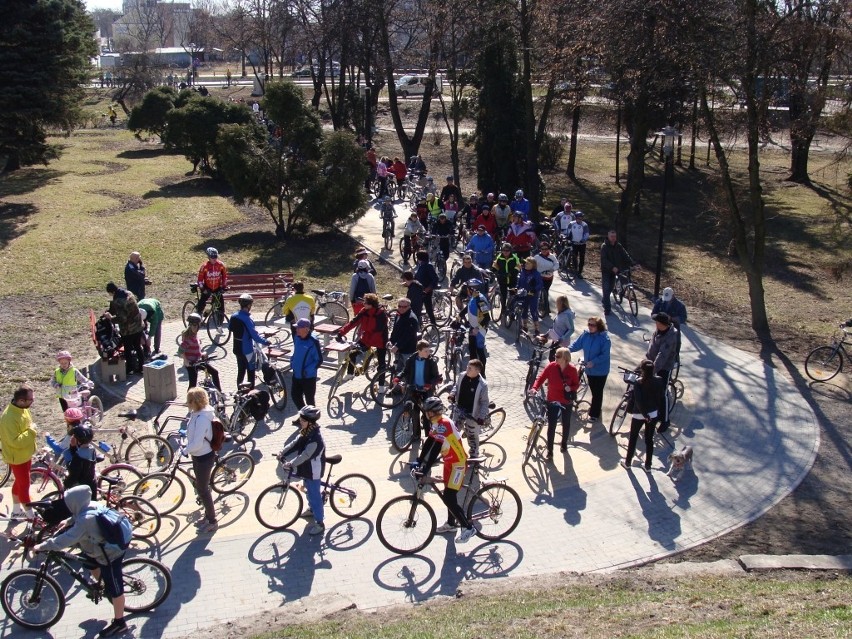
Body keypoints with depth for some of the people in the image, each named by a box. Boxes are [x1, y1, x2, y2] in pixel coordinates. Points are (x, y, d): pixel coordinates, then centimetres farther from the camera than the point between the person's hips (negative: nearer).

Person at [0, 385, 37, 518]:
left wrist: (32, 432, 7)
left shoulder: (21, 409, -4)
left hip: (25, 454, 9)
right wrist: (31, 431, -27)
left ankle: (16, 510, 41)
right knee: (24, 485, 5)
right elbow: (15, 442, -33)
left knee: (19, 482, 23)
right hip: (17, 457, -9)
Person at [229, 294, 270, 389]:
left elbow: (230, 328, 16)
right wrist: (265, 341, -9)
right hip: (247, 350, -7)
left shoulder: (233, 317, -2)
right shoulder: (247, 319, -24)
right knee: (251, 373, 5)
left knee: (241, 371, 17)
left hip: (237, 349, 7)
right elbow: (254, 336, -23)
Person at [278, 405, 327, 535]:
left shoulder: (315, 439, -32)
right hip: (307, 469, 10)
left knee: (314, 495, 0)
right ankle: (312, 510, 53)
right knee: (309, 491, 29)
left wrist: (291, 464, -36)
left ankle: (320, 524, 10)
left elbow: (305, 455, -35)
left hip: (313, 471, -10)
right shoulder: (306, 433, -2)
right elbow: (295, 444, 3)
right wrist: (282, 453, -6)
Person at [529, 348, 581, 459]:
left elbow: (576, 384, -1)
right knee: (551, 426, -1)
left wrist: (571, 388, -23)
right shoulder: (551, 366, -14)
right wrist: (534, 388, -31)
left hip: (567, 402, 1)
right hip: (552, 401, -1)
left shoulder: (572, 369, -13)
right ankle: (549, 450, 9)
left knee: (566, 424, 19)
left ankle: (564, 444, 43)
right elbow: (541, 378, -14)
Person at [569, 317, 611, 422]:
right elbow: (576, 344, -1)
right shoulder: (585, 334, -4)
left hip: (600, 370, -5)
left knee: (597, 392, 4)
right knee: (593, 390, 20)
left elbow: (605, 355, -21)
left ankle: (594, 414, 16)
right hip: (589, 369, 5)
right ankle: (594, 408, 40)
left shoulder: (604, 338, -20)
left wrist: (594, 362, -30)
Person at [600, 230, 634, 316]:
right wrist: (612, 267, -36)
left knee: (610, 289, 14)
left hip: (614, 271, 5)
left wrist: (632, 264, -20)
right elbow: (604, 260, -23)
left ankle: (605, 302, 37)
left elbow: (626, 256, -6)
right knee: (606, 290, -10)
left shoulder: (618, 246, 1)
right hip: (606, 271, -5)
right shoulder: (604, 246, -14)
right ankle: (607, 309, -10)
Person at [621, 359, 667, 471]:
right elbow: (662, 398, 0)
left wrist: (645, 414, -17)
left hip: (639, 415, -3)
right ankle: (648, 465, 23)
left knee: (633, 438, 15)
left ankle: (628, 462, 25)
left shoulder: (639, 383, -19)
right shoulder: (659, 381, -8)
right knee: (649, 439, 15)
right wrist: (660, 414, 9)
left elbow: (638, 401, -24)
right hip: (653, 414, 3)